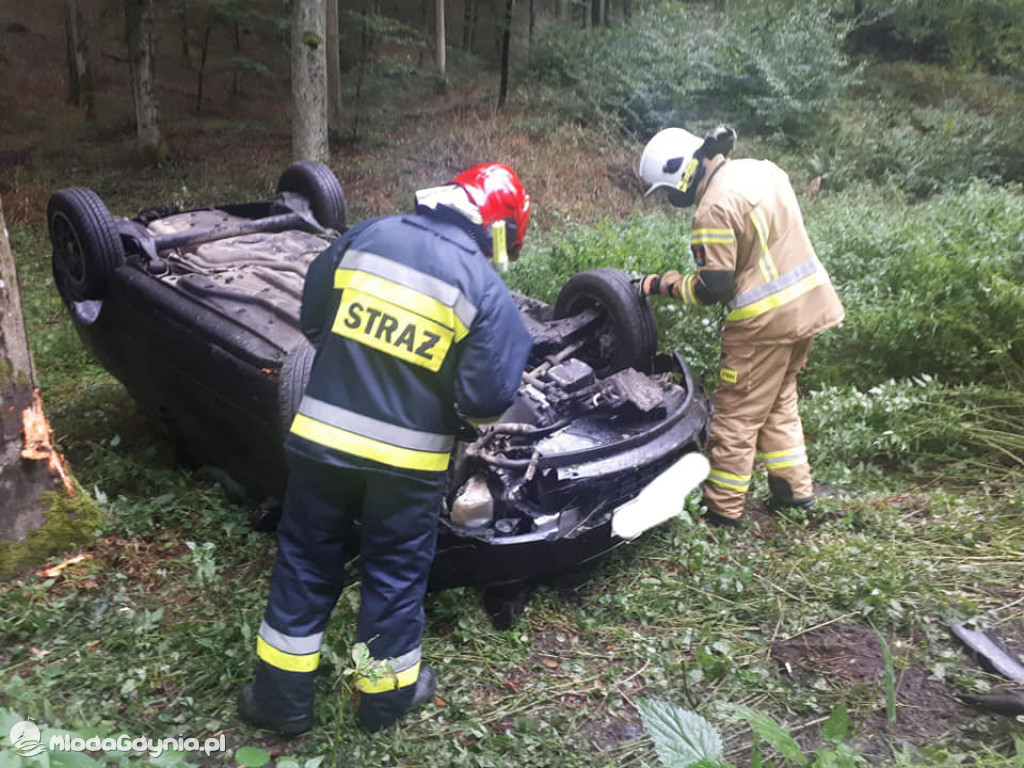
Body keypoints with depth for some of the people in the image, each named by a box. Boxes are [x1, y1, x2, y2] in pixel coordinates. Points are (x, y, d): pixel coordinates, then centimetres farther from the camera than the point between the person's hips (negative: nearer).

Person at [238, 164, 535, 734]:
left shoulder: (367, 235, 0)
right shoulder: (487, 290, -11)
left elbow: (312, 317, 8)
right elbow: (488, 398, -14)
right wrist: (467, 408, 8)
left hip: (322, 433, 3)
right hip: (407, 456, -2)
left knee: (305, 561, 17)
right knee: (396, 571, 17)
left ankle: (282, 696, 31)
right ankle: (386, 695, 34)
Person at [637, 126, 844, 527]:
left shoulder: (714, 208, -19)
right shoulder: (764, 169, 9)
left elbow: (713, 286, -19)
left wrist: (663, 284, -6)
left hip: (765, 320, -9)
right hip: (808, 302, 9)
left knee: (736, 414, 2)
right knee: (779, 402, 22)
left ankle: (722, 509, 10)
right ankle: (795, 489, 29)